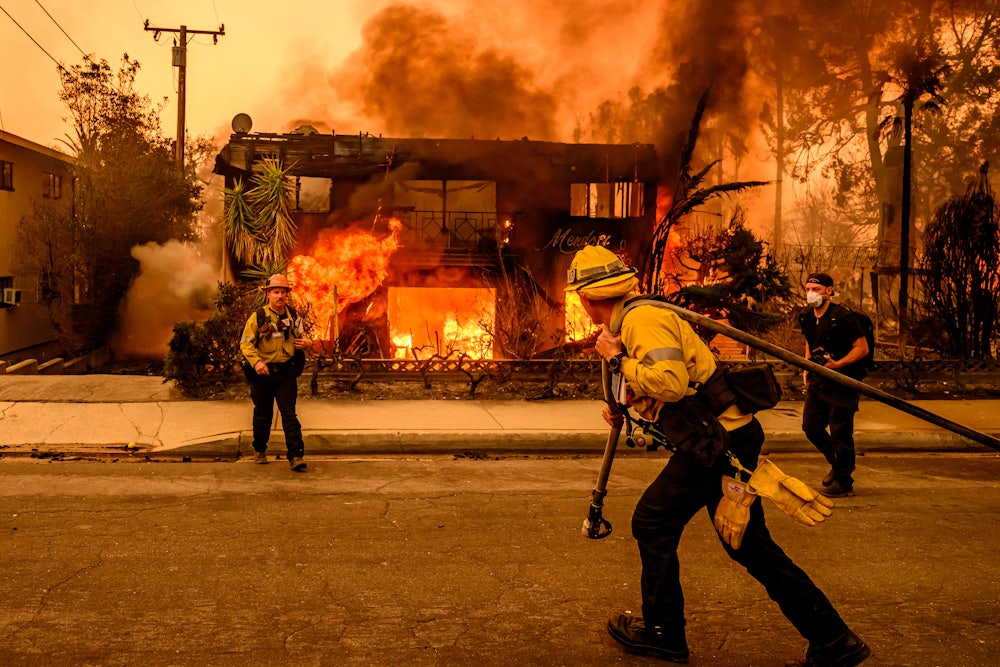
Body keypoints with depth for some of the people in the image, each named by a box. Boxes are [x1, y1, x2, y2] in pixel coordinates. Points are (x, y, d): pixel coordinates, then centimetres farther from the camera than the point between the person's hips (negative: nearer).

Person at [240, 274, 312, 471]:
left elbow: (300, 337, 21)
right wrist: (256, 362, -22)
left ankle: (296, 456, -9)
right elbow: (245, 343, -6)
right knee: (262, 414, 13)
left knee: (289, 413, -6)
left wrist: (307, 343, -3)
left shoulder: (293, 316, 6)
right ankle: (259, 450, 33)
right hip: (263, 372, -1)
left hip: (286, 372, 1)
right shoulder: (257, 317, -5)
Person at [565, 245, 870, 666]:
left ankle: (662, 632, 18)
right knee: (749, 544, 14)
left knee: (652, 522, 2)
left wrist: (617, 360, -18)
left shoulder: (642, 320, -15)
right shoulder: (636, 318, 18)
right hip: (731, 435, 10)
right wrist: (626, 411, 11)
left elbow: (671, 383, -31)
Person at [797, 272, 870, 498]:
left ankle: (843, 482, 11)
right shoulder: (807, 317, 6)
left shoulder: (842, 317, -17)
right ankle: (837, 464, 34)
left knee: (840, 432, -3)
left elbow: (862, 348, -15)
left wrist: (837, 364, -25)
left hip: (843, 382, -8)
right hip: (817, 381, 8)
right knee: (811, 426, 11)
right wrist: (807, 368, 11)